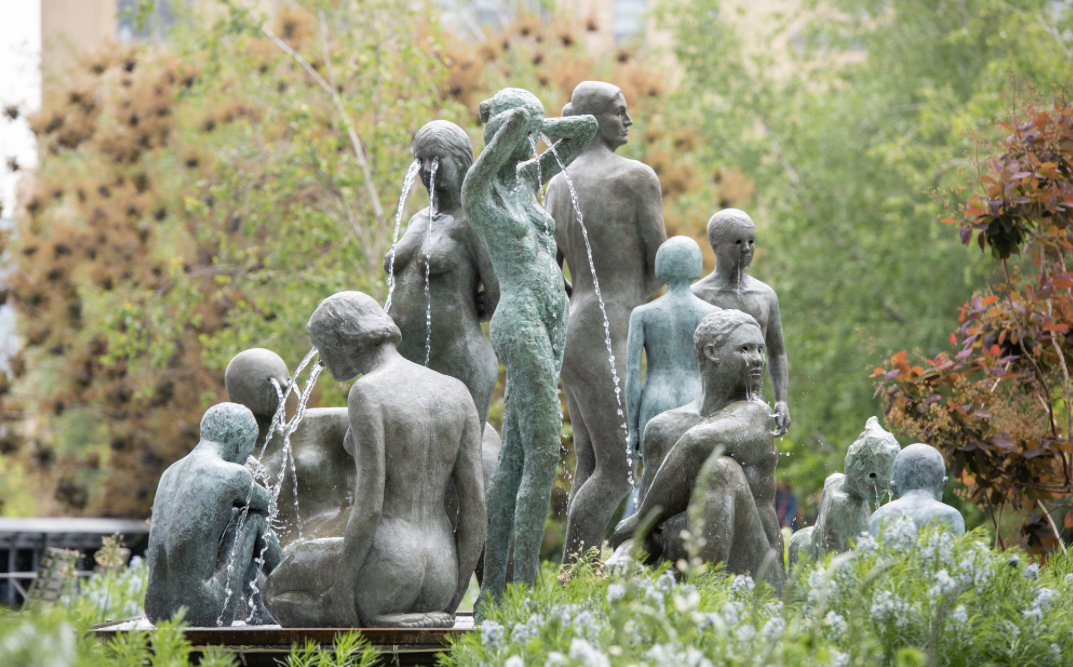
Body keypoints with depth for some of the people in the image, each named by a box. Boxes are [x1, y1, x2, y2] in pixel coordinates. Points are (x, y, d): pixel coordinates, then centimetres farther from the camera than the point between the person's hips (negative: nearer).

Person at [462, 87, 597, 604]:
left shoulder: (526, 178, 18)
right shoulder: (478, 187, -5)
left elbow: (586, 129, 20)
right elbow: (518, 119, -19)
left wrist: (537, 127, 10)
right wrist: (515, 122, 3)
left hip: (550, 324, 8)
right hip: (521, 323, -8)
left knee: (514, 459, 7)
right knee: (543, 455, -14)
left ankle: (493, 589, 8)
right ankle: (527, 590, -15)